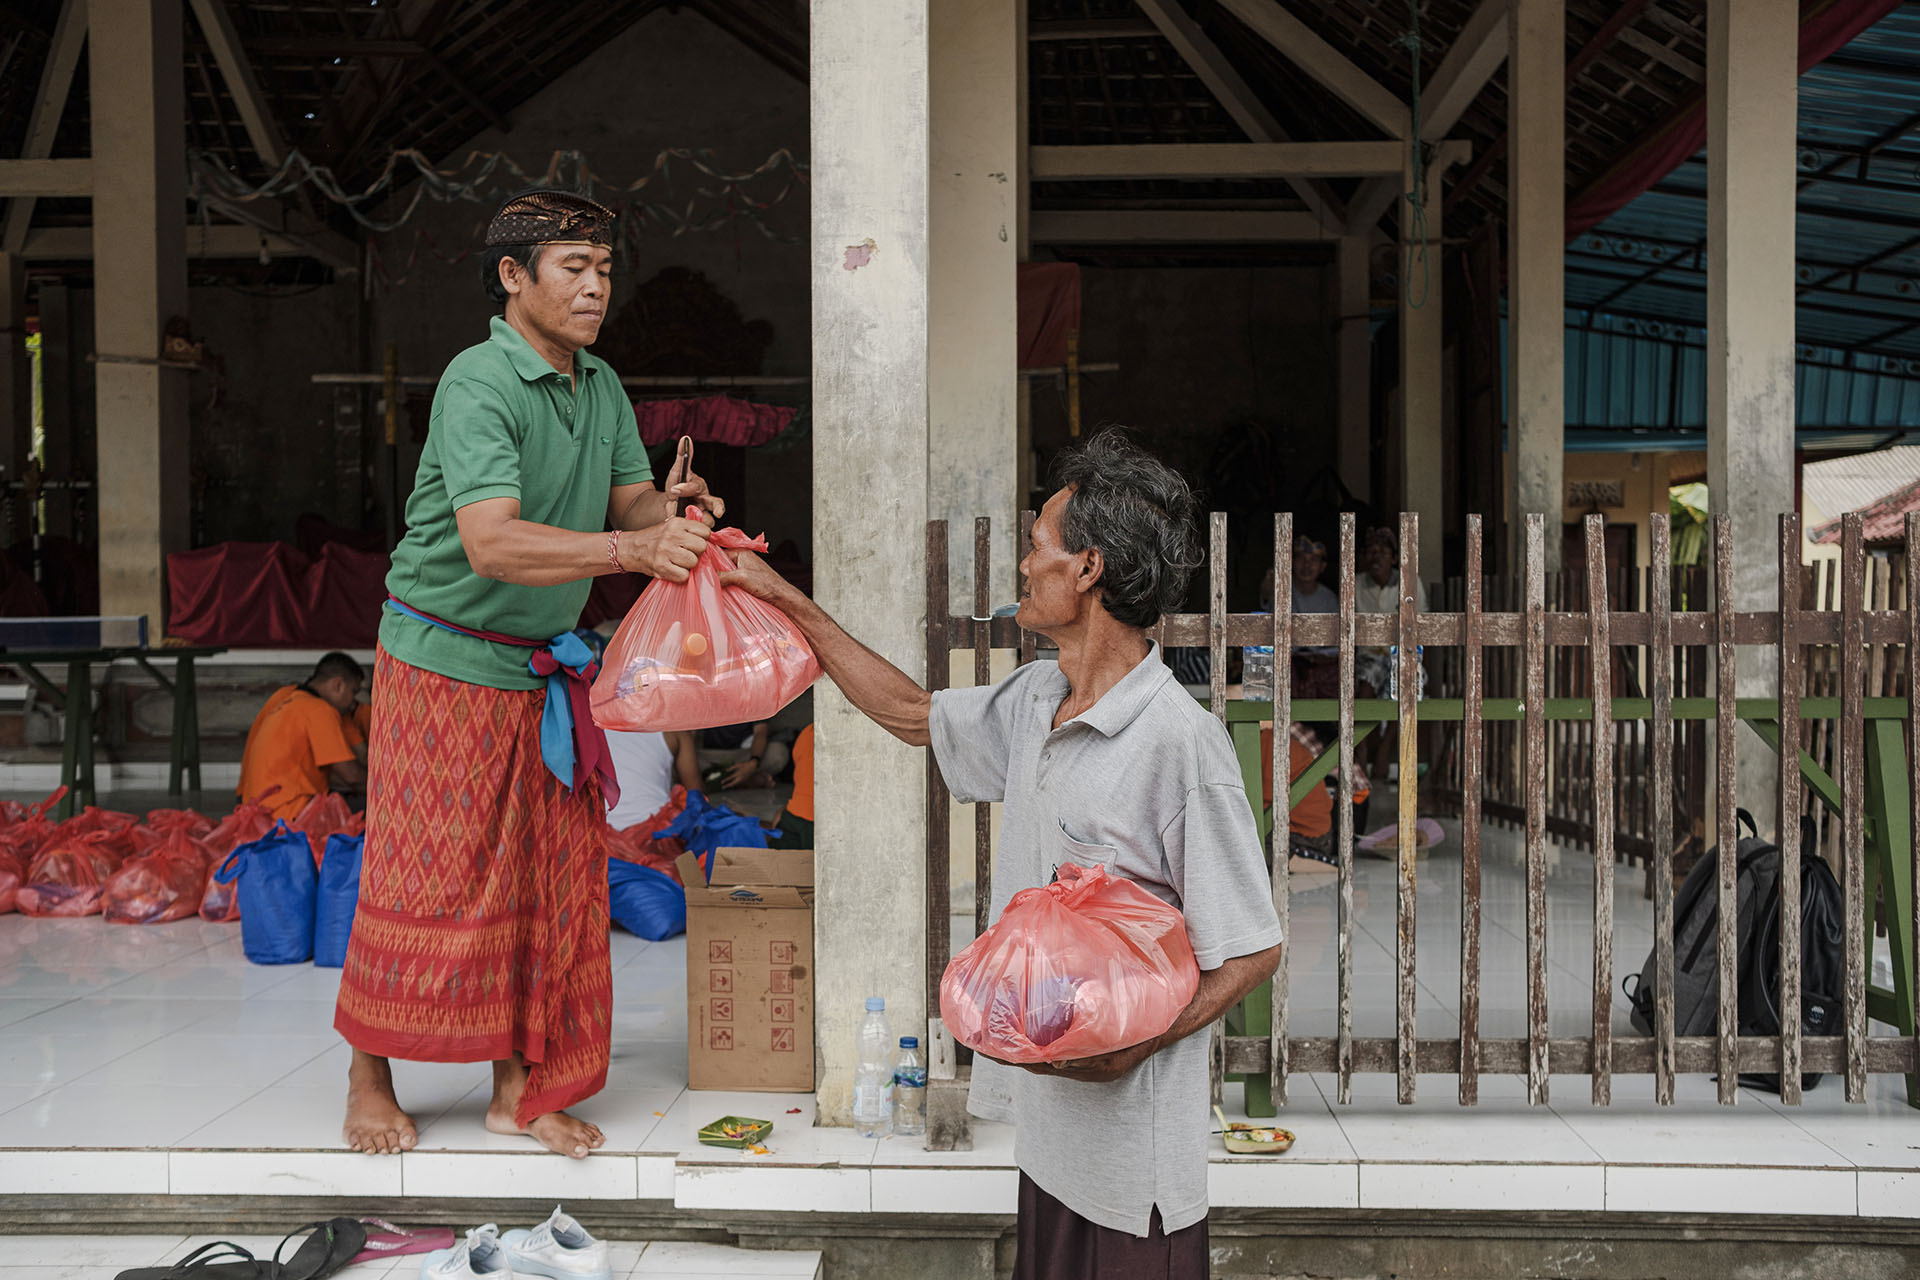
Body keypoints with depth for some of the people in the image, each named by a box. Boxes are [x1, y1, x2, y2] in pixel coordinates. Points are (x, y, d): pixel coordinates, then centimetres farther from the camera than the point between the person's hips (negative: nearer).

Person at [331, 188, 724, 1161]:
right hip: (446, 663, -7)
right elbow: (492, 542, -32)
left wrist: (672, 509, -19)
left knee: (550, 878, 6)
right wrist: (630, 549, -42)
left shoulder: (601, 387, 6)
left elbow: (632, 503, 5)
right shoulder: (477, 384, -20)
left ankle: (521, 1088, 17)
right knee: (424, 876, 1)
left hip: (545, 668, 7)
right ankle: (369, 1077, 20)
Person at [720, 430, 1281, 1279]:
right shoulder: (1036, 700, 5)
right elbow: (914, 715, 23)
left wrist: (1131, 1048, -26)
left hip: (1132, 1129, -8)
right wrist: (787, 603, 24)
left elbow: (1253, 951, -16)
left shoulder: (1180, 740, -20)